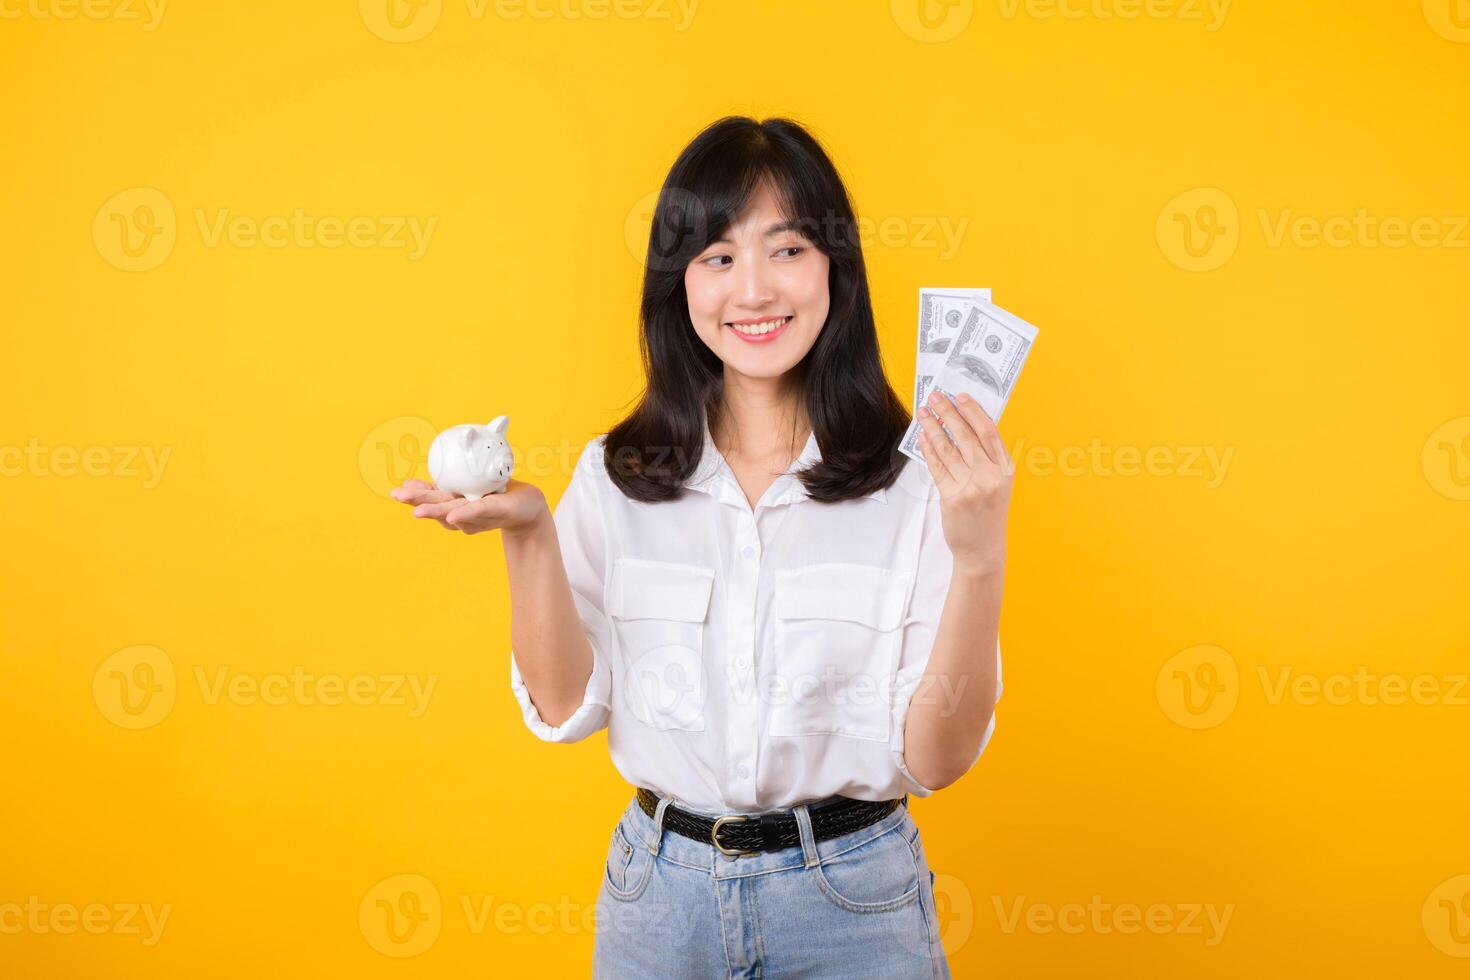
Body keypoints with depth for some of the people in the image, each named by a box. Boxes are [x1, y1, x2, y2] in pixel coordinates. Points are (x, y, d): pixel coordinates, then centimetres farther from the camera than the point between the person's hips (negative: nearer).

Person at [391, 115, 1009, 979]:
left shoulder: (913, 480, -12)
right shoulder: (616, 477, -3)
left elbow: (936, 758, -11)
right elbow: (566, 707, -4)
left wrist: (980, 561, -25)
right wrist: (528, 533, -16)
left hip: (851, 902, -2)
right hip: (661, 889, 2)